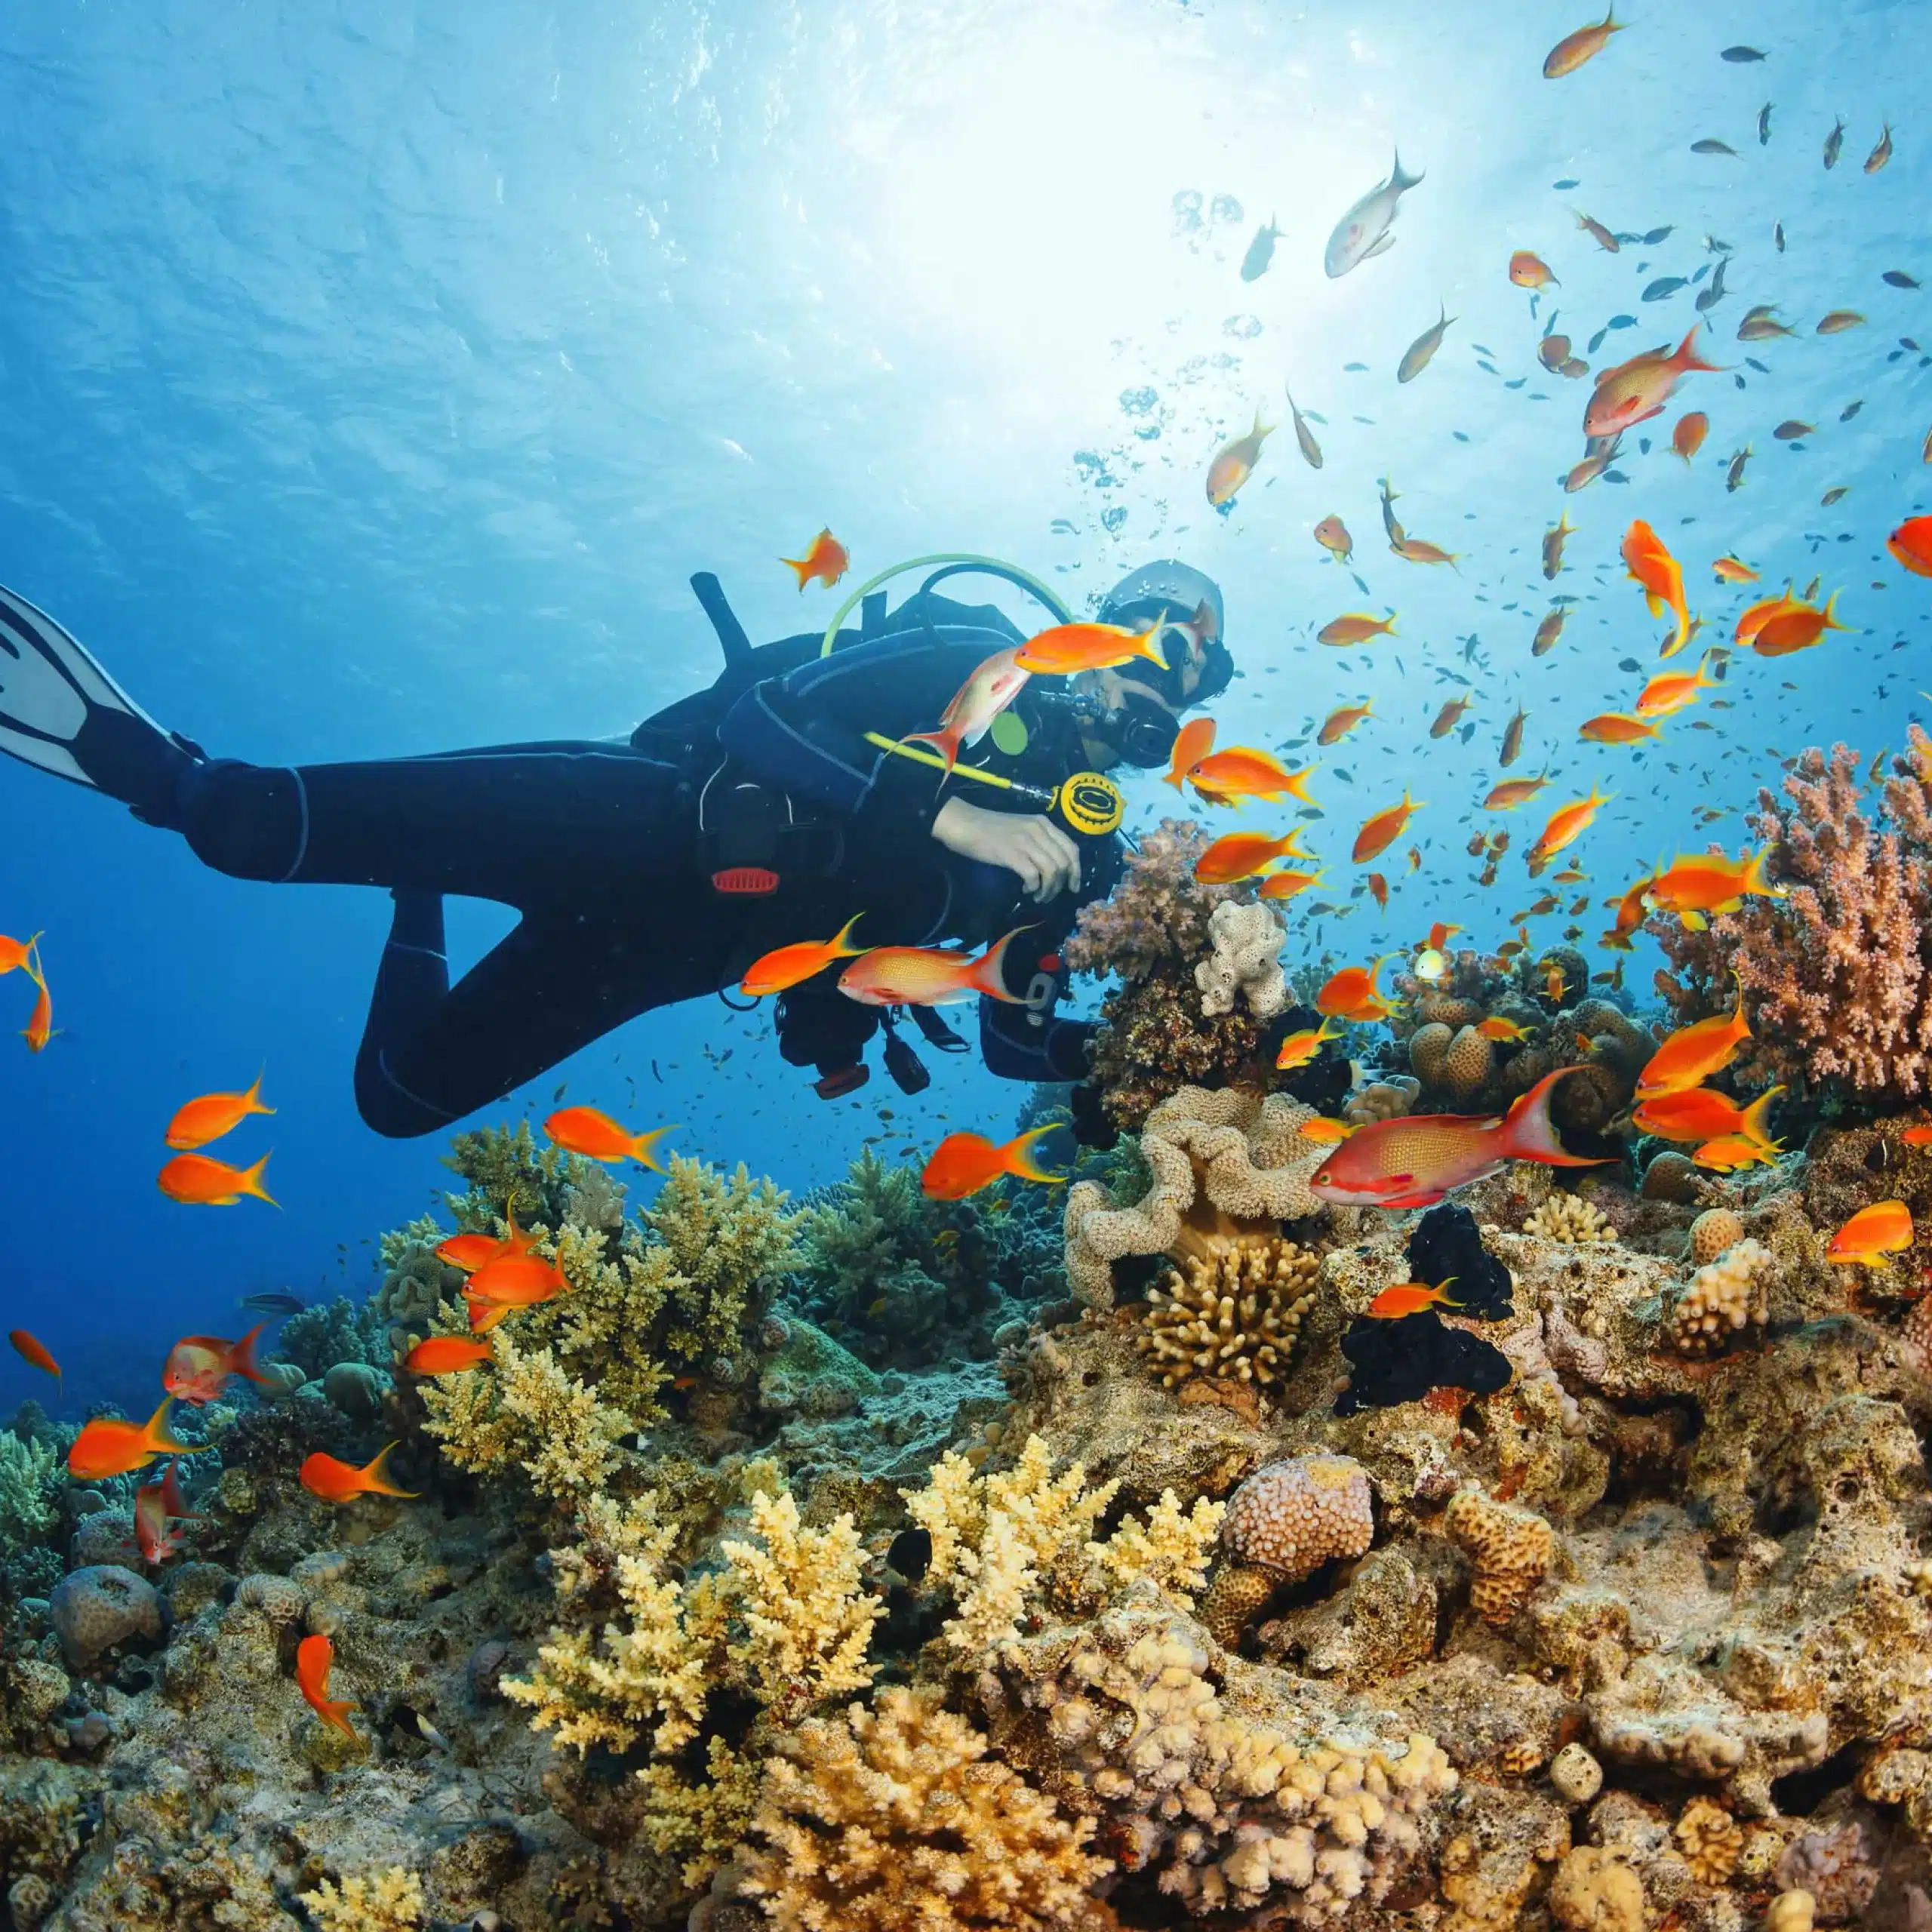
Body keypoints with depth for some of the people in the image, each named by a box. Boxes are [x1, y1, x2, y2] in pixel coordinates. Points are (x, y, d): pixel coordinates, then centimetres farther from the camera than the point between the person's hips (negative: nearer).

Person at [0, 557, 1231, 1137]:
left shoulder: (1083, 843, 9)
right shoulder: (968, 654, -6)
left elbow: (1017, 1038, 13)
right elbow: (756, 714, -19)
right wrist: (951, 818, -27)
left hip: (699, 943, 5)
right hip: (651, 825, -5)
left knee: (403, 1095, 6)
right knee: (248, 822, -23)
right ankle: (143, 758, 8)